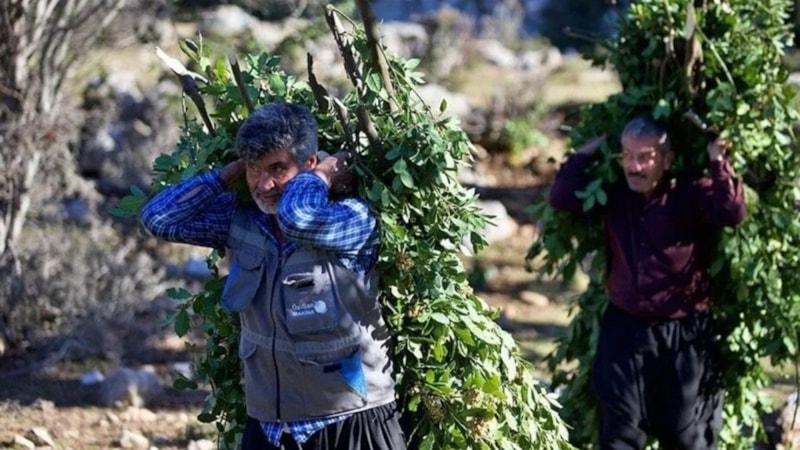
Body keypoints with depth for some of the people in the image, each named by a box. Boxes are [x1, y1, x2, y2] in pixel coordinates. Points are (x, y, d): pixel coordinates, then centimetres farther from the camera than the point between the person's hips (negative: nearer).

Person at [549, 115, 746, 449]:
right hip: (624, 330, 4)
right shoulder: (612, 194, 3)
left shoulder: (690, 195, -10)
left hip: (683, 335, -3)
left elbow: (732, 212, -25)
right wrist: (587, 153, -1)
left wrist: (717, 161, -23)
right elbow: (561, 198, -3)